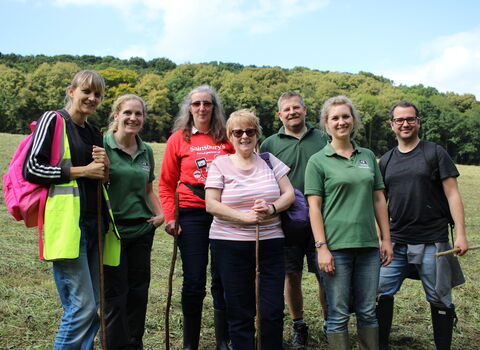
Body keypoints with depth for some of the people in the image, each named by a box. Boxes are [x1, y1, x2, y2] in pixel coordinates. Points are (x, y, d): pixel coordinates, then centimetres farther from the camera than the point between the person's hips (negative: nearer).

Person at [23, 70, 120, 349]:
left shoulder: (95, 133, 18)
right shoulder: (53, 120, -2)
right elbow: (31, 169, -10)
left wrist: (105, 167, 2)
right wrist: (82, 171, -11)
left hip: (93, 224, 8)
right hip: (66, 223, -7)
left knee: (91, 307, 10)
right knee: (82, 306, -10)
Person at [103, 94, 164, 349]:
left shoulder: (146, 151, 9)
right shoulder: (103, 146, -7)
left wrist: (161, 214, 7)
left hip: (142, 231, 5)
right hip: (112, 230, -5)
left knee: (139, 293, 13)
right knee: (115, 297, 1)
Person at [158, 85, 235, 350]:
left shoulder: (227, 139, 6)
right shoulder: (179, 139, 4)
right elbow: (166, 184, 5)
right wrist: (169, 216, -5)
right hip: (192, 216, -1)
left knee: (223, 280, 8)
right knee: (194, 282, 4)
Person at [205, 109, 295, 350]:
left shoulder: (269, 161, 10)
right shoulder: (220, 163, 2)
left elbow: (289, 194, 6)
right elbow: (211, 204, -5)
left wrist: (272, 208, -14)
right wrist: (245, 216, -16)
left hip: (270, 244, 2)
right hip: (231, 246, -2)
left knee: (273, 311, 1)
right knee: (240, 314, 6)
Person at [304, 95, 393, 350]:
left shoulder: (368, 156, 12)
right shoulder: (318, 161, -1)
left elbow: (379, 199, 14)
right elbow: (314, 207, -6)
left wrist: (386, 239, 10)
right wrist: (322, 247, -12)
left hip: (368, 244, 4)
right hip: (336, 246, -4)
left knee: (367, 311, 13)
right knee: (338, 314, 5)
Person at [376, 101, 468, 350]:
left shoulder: (435, 153, 0)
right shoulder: (386, 161, 10)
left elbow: (452, 194, -4)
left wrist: (461, 234, -11)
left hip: (433, 242, -3)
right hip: (397, 242, 4)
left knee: (439, 299, 7)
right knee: (381, 293, 3)